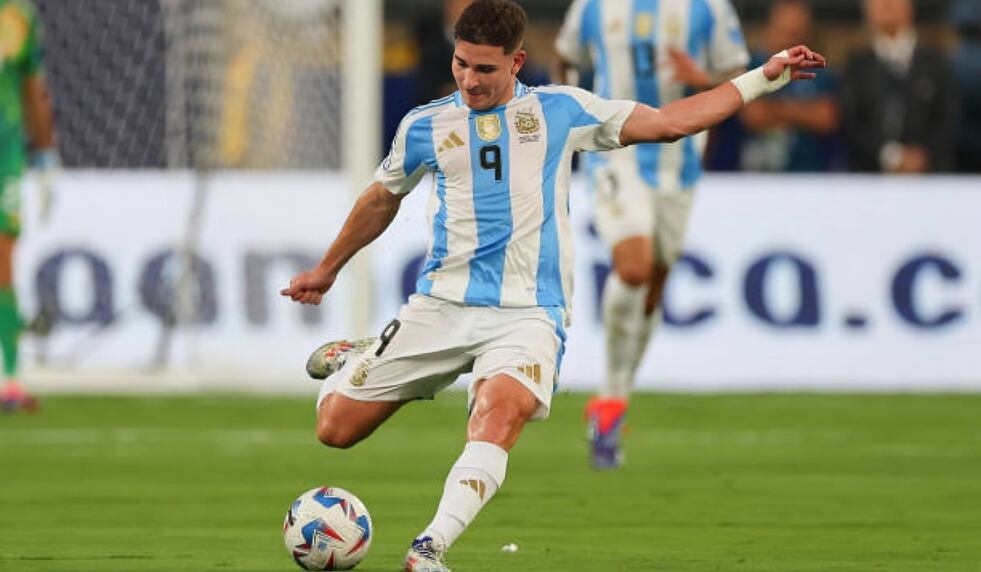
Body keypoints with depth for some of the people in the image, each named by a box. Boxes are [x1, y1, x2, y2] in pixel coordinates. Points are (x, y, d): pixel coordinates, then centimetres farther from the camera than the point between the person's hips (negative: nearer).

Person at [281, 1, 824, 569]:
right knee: (336, 427, -1)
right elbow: (382, 199, 27)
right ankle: (351, 362, 35)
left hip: (527, 313, -2)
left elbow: (669, 121, 13)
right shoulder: (425, 126, 10)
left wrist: (764, 77, 10)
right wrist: (327, 269, 38)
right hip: (442, 304, 2)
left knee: (500, 410, -35)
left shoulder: (561, 111, 8)